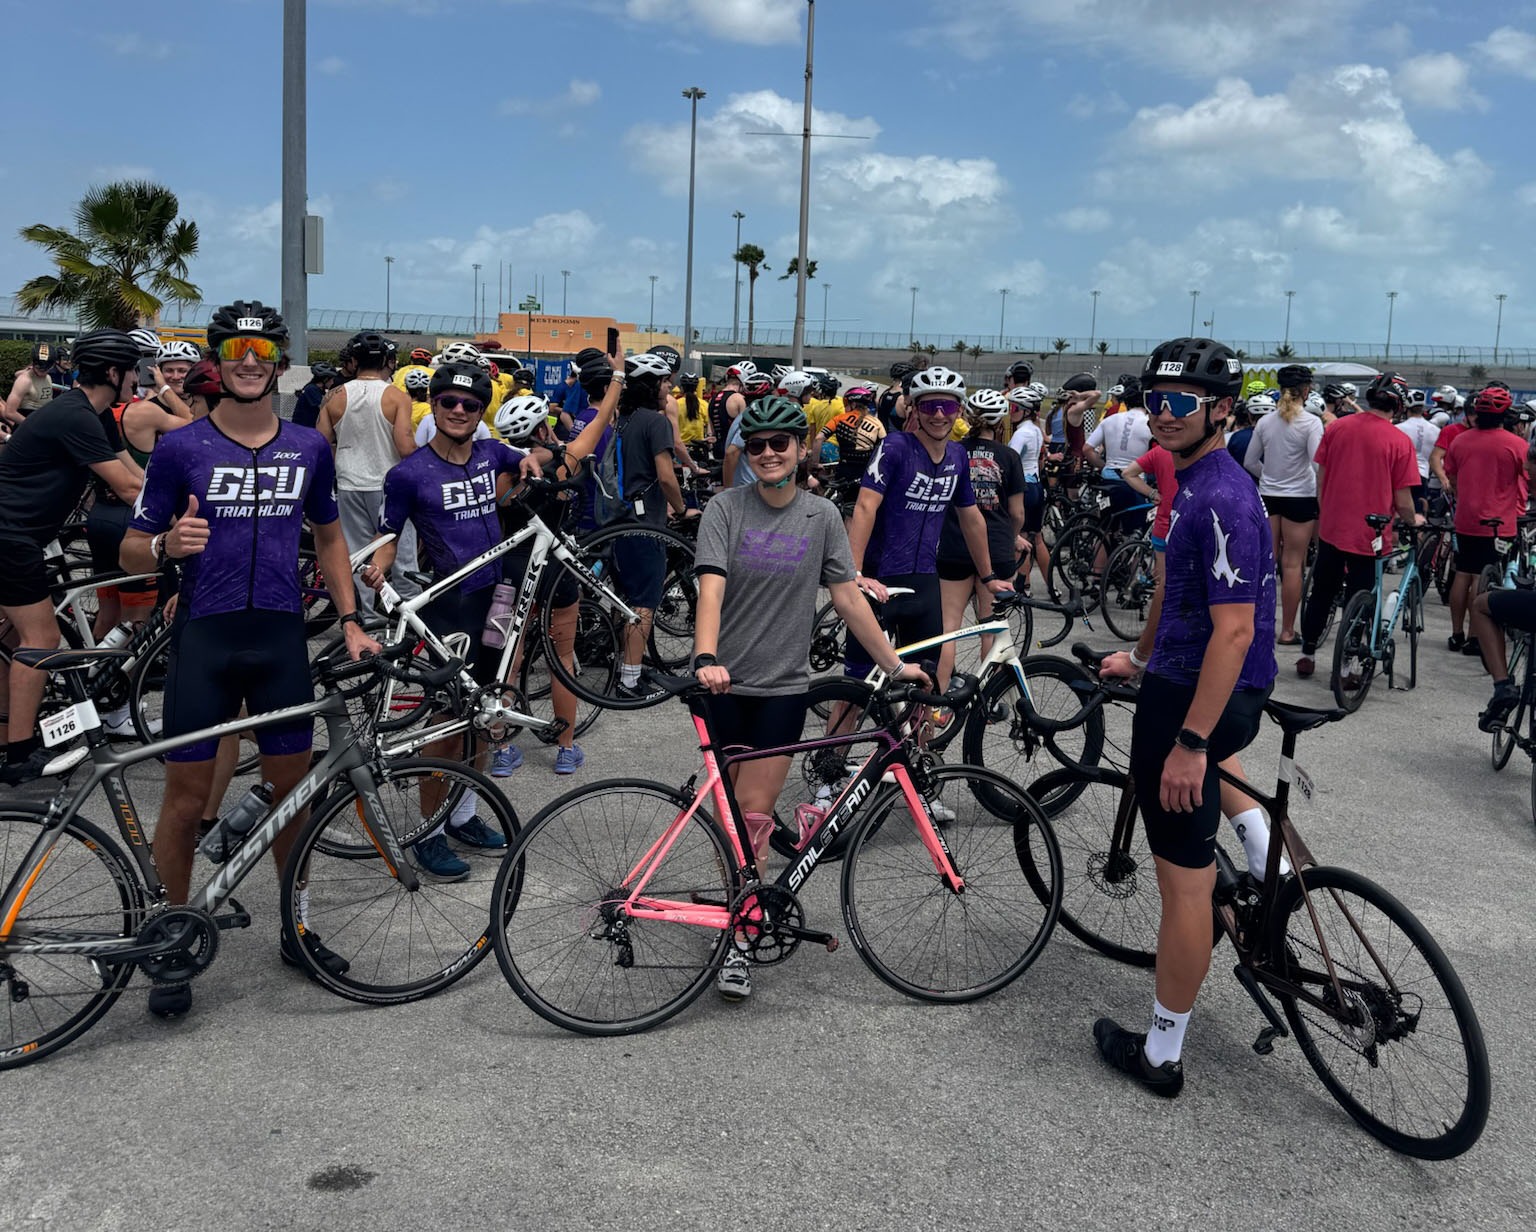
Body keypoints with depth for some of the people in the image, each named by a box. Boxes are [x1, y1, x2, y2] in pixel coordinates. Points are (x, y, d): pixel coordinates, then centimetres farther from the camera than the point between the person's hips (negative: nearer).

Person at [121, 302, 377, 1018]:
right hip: (204, 637, -3)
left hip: (281, 637, 3)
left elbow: (327, 536, 19)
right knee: (186, 798, 0)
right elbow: (131, 553, 1)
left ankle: (297, 927, 26)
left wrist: (350, 621, 10)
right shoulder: (180, 448, -1)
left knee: (292, 788, 9)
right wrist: (167, 545, -22)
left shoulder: (308, 448, 8)